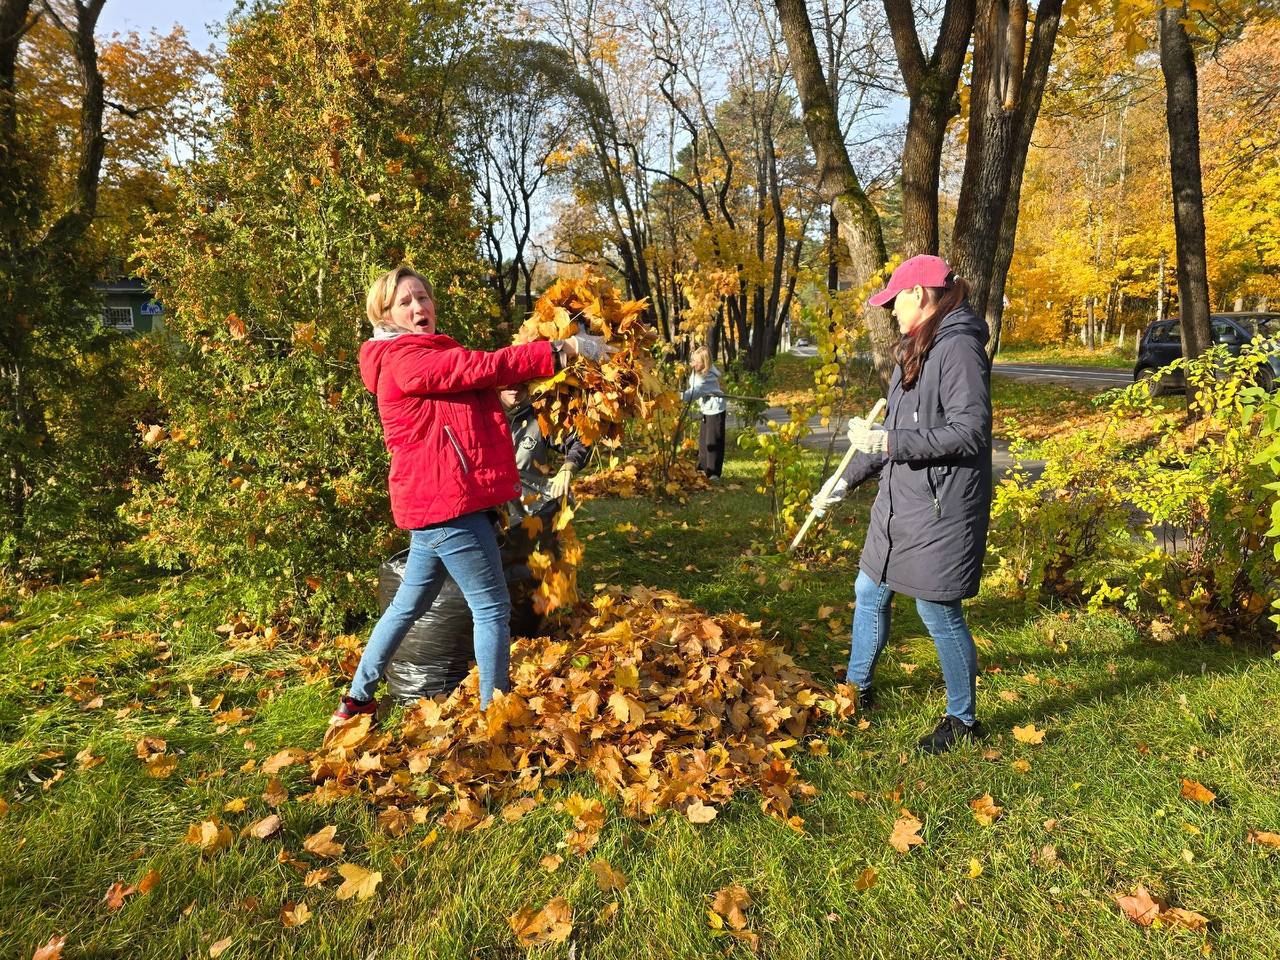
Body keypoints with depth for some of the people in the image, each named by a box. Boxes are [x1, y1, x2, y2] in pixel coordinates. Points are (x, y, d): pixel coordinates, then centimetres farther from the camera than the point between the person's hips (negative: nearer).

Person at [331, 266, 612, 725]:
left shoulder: (430, 354, 22)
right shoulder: (404, 360, -11)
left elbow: (477, 386, 12)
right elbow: (483, 367, -19)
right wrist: (562, 350, -19)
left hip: (435, 500, 10)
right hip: (445, 501, -10)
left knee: (408, 604, 18)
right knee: (492, 607, -4)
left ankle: (357, 701, 29)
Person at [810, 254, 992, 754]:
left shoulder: (958, 346, -16)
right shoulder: (916, 348, 14)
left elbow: (970, 431, -22)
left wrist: (889, 442, -25)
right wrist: (845, 478, 19)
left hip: (941, 508, -10)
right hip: (899, 502, 10)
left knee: (939, 612, 2)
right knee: (870, 592, 17)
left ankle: (962, 719, 22)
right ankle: (857, 688, 36)